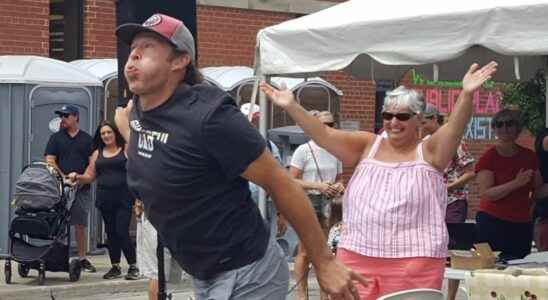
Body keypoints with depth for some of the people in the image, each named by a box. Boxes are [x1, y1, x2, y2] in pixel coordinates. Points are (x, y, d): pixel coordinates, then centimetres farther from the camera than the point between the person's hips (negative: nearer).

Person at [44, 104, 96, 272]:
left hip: (82, 188, 1)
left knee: (80, 225, 3)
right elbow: (50, 161, 0)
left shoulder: (87, 139, 11)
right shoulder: (56, 138, 9)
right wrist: (64, 178, -11)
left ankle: (82, 258, 8)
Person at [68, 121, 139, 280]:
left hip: (123, 196, -4)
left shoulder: (125, 150, 2)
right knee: (111, 233, 8)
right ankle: (115, 267, 16)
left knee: (122, 232, -11)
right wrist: (77, 177, -3)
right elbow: (90, 176, 16)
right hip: (105, 198, 5)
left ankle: (133, 266, -1)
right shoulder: (97, 153, 14)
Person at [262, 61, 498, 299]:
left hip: (413, 263, -3)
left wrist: (466, 95, -32)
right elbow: (324, 135, 4)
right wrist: (291, 106, -7)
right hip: (356, 257, 3)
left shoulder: (429, 152, 3)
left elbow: (455, 128, -14)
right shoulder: (367, 146, 12)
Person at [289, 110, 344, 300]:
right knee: (305, 251, -3)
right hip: (308, 201, -5)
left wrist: (339, 186, -1)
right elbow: (292, 181, -8)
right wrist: (318, 186, -18)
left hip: (329, 204, 5)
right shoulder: (304, 150, -5)